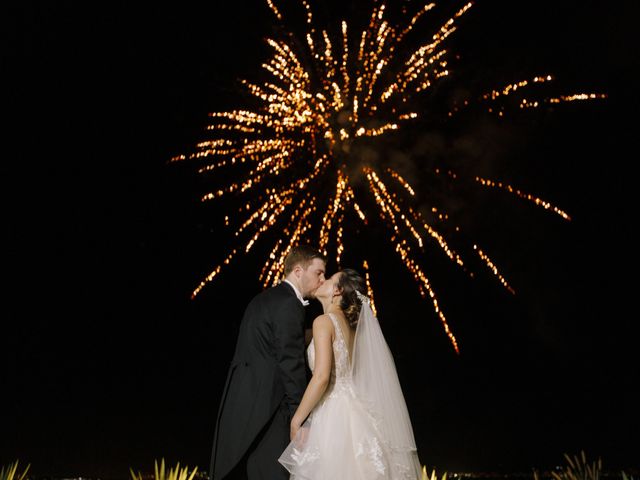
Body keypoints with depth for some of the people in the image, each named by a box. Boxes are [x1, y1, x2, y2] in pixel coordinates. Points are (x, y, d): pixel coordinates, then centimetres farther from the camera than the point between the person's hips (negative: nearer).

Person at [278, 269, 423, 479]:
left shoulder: (324, 321, -9)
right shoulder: (350, 325, 16)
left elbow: (321, 377, -18)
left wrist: (296, 420, -12)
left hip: (335, 417, -8)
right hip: (352, 414, 8)